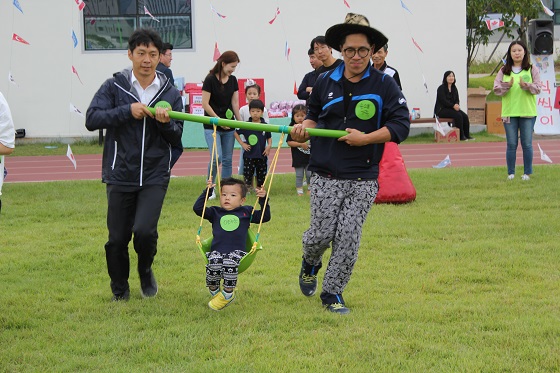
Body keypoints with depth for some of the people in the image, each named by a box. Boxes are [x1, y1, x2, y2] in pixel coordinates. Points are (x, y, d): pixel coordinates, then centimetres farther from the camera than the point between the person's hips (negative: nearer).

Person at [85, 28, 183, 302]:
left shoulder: (170, 93, 5)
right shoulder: (114, 87, -1)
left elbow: (177, 139, 5)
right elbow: (91, 119, -12)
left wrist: (166, 123, -16)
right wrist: (127, 111, -20)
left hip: (155, 177, 0)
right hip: (120, 176, 0)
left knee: (144, 230, -17)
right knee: (117, 238, 4)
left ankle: (145, 271, 15)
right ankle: (120, 290, 28)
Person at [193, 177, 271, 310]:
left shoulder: (246, 213, 20)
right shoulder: (215, 212, 21)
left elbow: (265, 217, 22)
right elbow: (197, 208, 12)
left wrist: (263, 200, 10)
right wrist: (207, 192, 9)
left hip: (237, 251, -1)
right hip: (217, 251, 1)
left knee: (230, 262, -36)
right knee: (214, 263, -33)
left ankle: (228, 293, -20)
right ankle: (214, 292, -11)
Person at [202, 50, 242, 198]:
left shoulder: (233, 80, 7)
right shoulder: (210, 79, -11)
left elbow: (235, 103, 8)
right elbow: (205, 104, -12)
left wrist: (241, 122, 0)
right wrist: (219, 120, -14)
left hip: (229, 126, 6)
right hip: (212, 126, -6)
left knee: (227, 160, 6)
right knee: (217, 157, -16)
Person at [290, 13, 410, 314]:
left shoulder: (384, 85, -1)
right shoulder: (325, 82, 7)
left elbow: (400, 125, -4)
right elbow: (314, 115, 22)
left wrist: (366, 138, -14)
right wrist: (305, 128, -1)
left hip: (363, 179, -1)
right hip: (326, 176, 1)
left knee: (348, 239, -3)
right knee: (321, 235, -2)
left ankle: (332, 293, 12)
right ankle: (310, 262, 33)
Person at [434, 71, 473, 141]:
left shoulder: (454, 89, 15)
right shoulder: (441, 88, -6)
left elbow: (457, 100, 13)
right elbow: (443, 101, -16)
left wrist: (457, 105, -12)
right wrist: (453, 106, -23)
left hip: (452, 108, 7)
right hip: (442, 110, -7)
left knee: (465, 116, -17)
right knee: (458, 115, -29)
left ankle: (467, 135, -9)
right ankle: (461, 136, -25)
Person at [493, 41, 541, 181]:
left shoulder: (532, 69, 5)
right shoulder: (504, 71, 8)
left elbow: (537, 88, -1)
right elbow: (496, 89, 2)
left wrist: (526, 85, -20)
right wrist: (507, 85, -18)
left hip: (528, 112, -1)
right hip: (509, 112, 1)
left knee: (527, 144, 0)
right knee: (511, 144, 3)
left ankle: (527, 173, 8)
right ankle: (511, 173, 9)